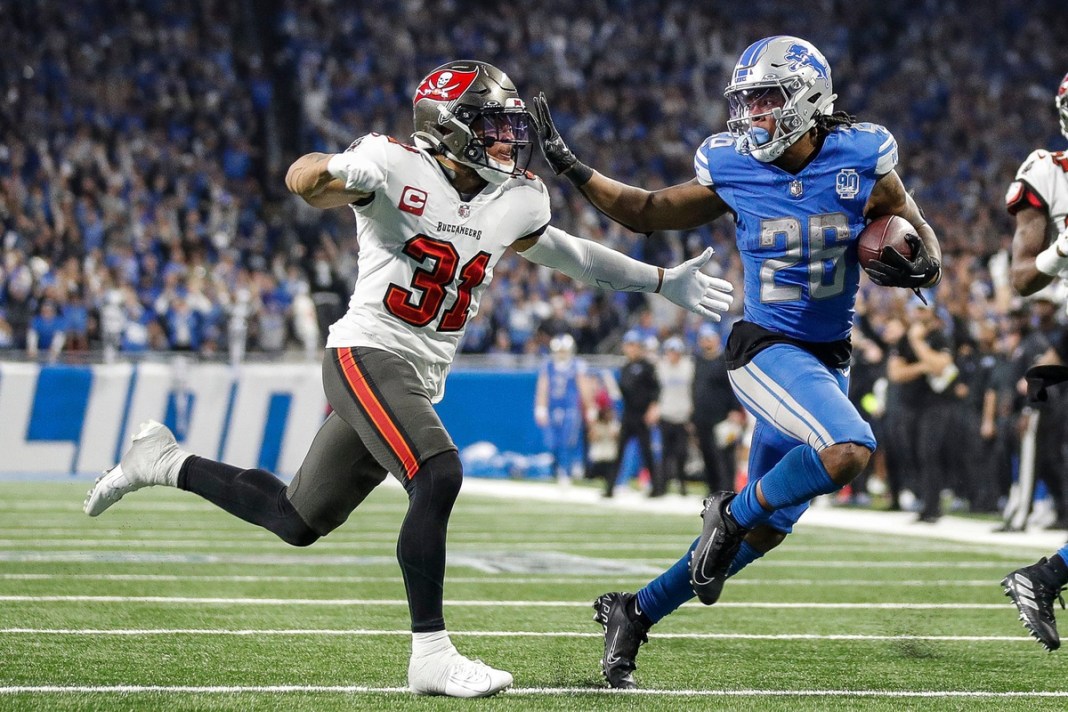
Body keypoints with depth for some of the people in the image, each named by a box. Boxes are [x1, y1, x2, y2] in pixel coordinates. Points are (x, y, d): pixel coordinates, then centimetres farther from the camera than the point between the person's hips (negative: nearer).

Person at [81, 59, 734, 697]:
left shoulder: (515, 200, 8)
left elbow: (558, 250, 25)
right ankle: (431, 655, -18)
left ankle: (166, 462, 33)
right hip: (368, 355, -8)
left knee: (300, 522, 13)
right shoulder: (399, 168, -12)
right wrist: (332, 173, -48)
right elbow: (303, 179, -22)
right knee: (439, 477, -27)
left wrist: (665, 282, 26)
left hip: (420, 380, 8)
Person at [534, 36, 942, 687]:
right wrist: (571, 169, 3)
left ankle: (635, 612, 23)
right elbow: (648, 212, 9)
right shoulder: (734, 170, -7)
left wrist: (913, 264, -20)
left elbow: (928, 255, 3)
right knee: (848, 451, -31)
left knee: (765, 527, 8)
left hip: (829, 360, 4)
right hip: (767, 350, -4)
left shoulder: (862, 161, -7)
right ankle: (733, 513, -6)